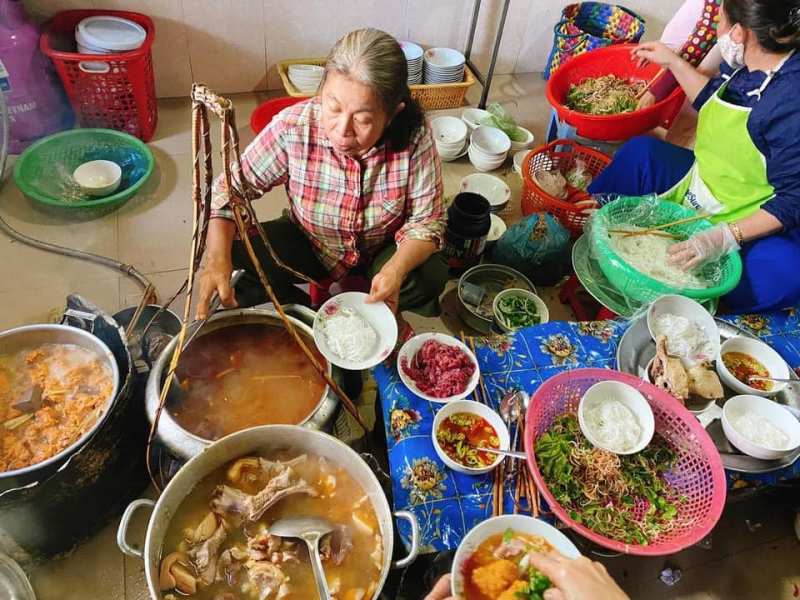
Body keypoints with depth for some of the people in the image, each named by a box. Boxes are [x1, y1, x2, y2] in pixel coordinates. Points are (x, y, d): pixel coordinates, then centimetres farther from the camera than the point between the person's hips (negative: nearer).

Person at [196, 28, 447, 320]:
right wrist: (218, 257, -34)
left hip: (384, 249, 0)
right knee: (236, 261, -22)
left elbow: (426, 220, -19)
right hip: (309, 243, 1)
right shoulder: (292, 127, -27)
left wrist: (396, 269, -40)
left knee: (429, 276, -28)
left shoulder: (415, 137, -28)